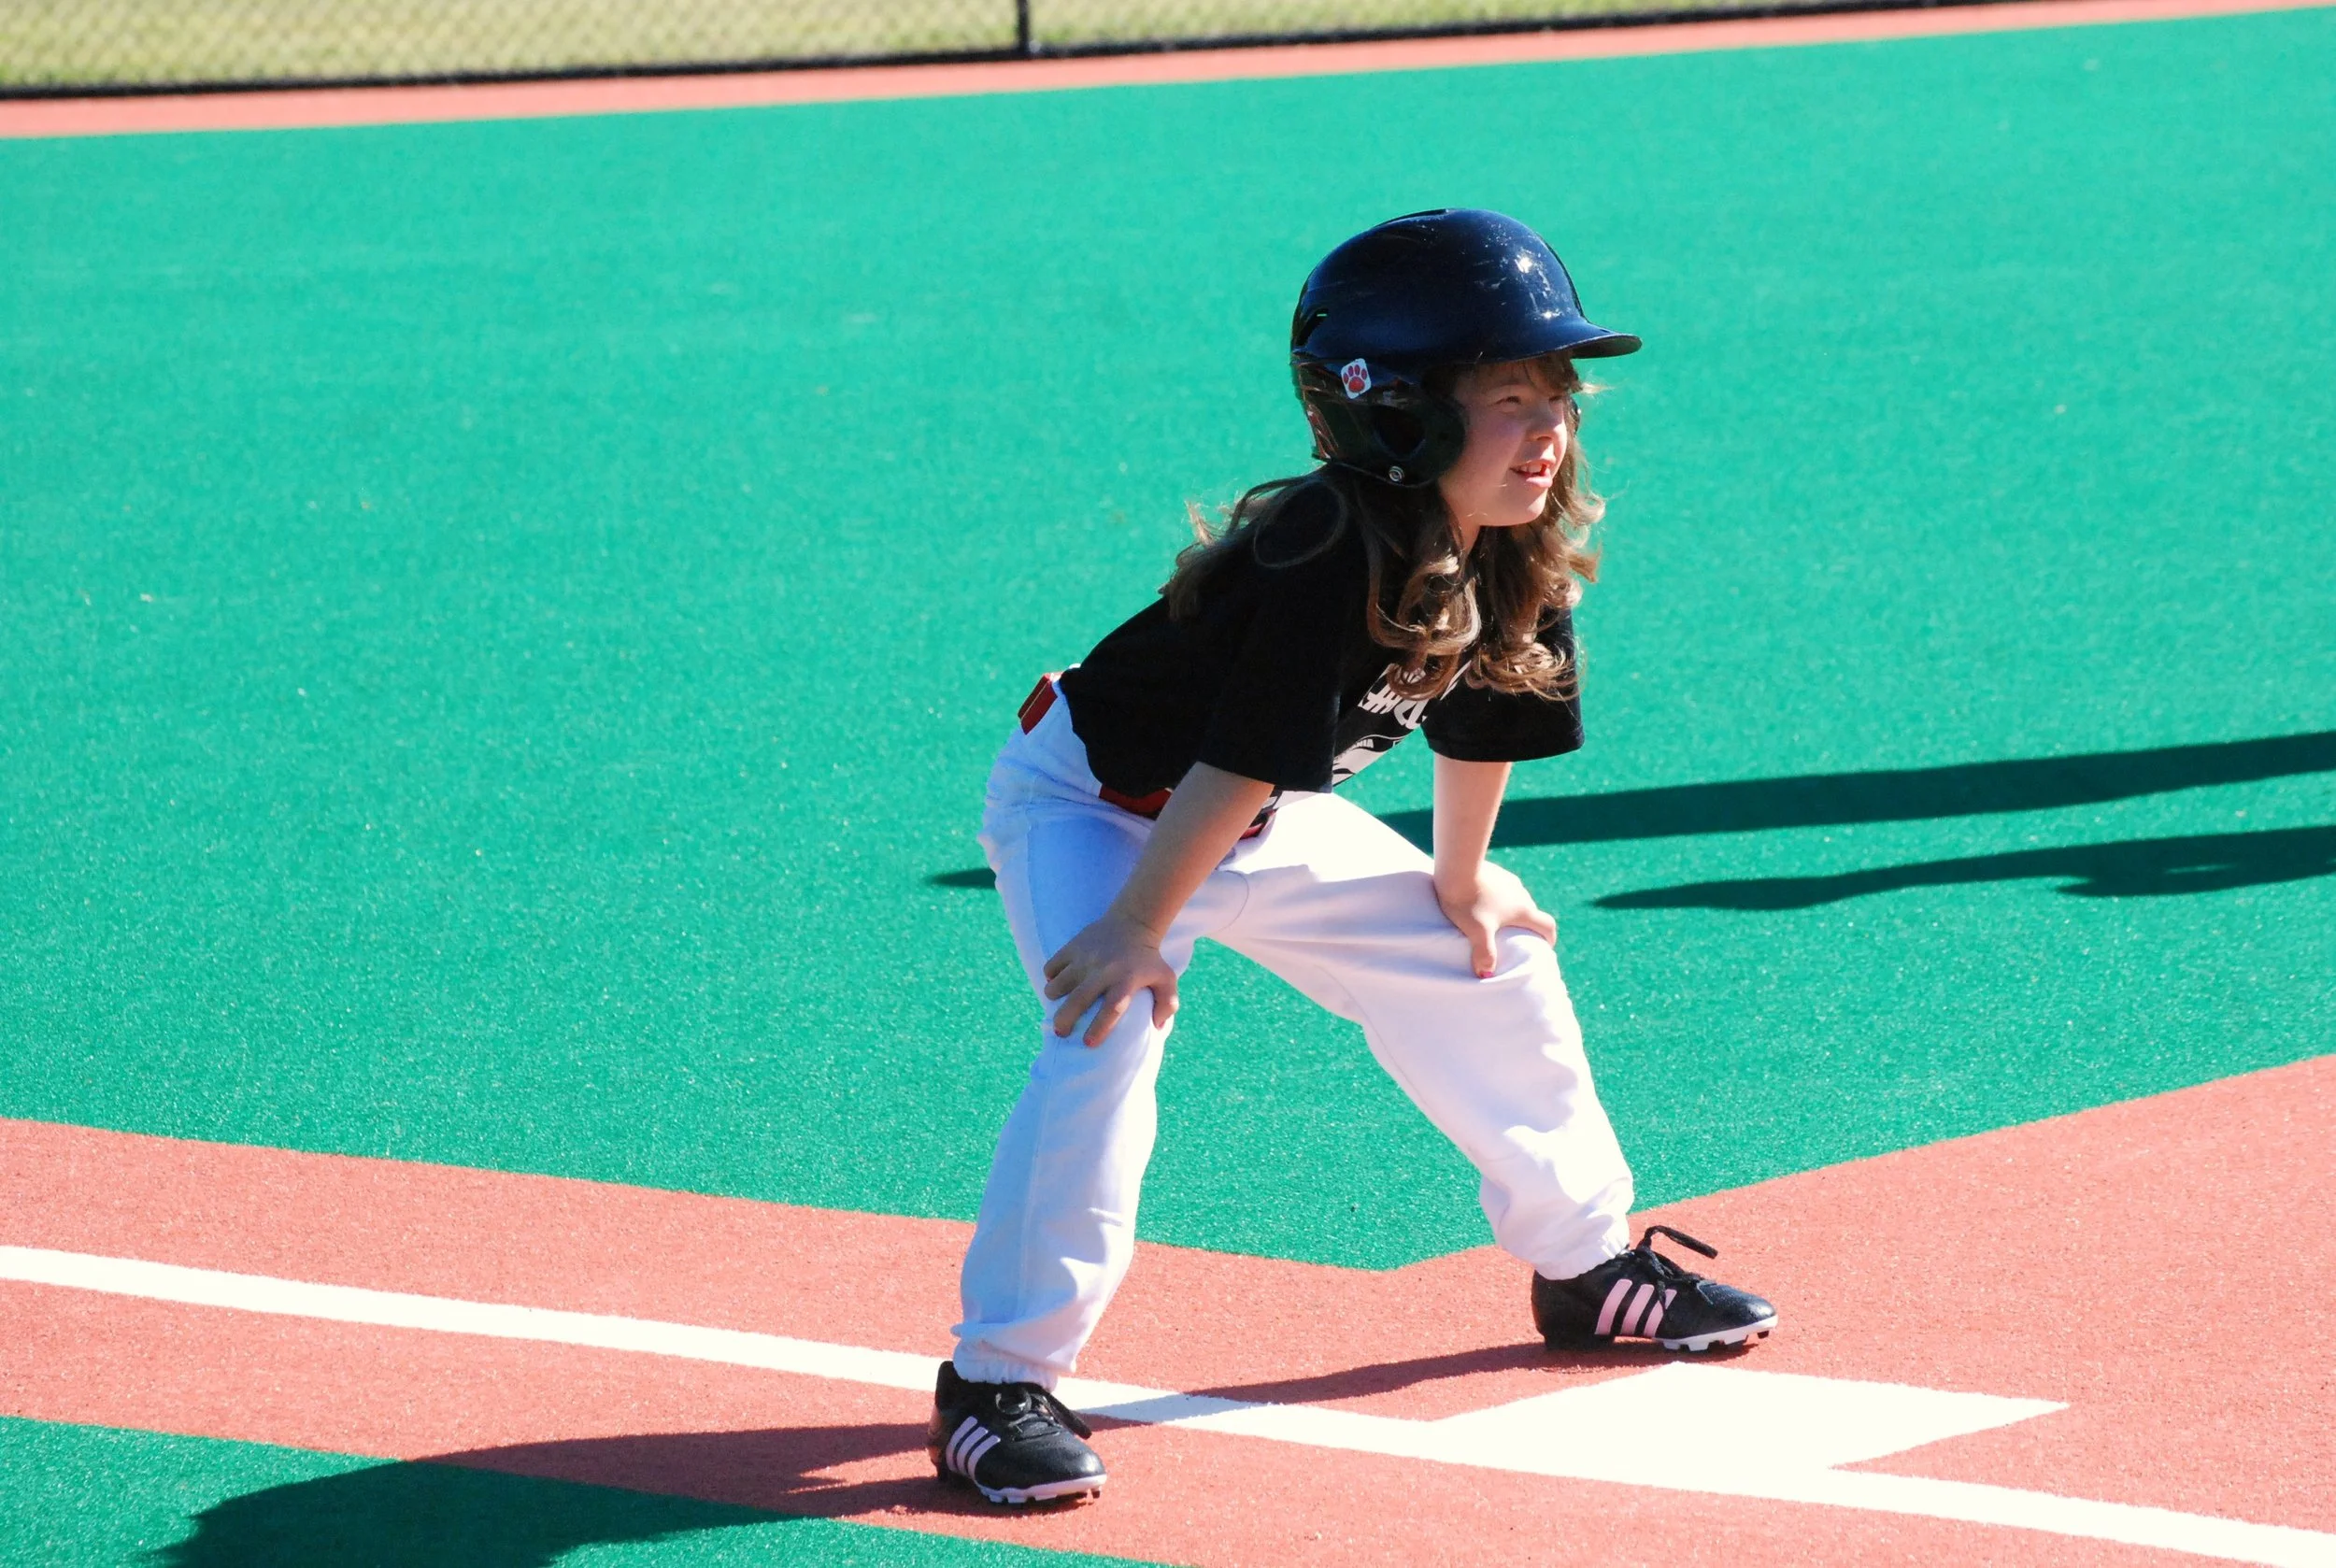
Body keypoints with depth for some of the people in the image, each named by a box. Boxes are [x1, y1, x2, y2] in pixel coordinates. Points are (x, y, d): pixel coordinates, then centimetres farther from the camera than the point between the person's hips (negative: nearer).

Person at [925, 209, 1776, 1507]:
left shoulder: (1515, 562, -12)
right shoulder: (1326, 563, -37)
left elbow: (1483, 718, 6)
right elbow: (1235, 764, -33)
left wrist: (1461, 882, 17)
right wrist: (1139, 927, -29)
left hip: (1262, 832, 8)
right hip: (1091, 805, -8)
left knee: (1489, 962, 14)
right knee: (1108, 1029, -30)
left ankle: (1587, 1266, 33)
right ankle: (998, 1380, -26)